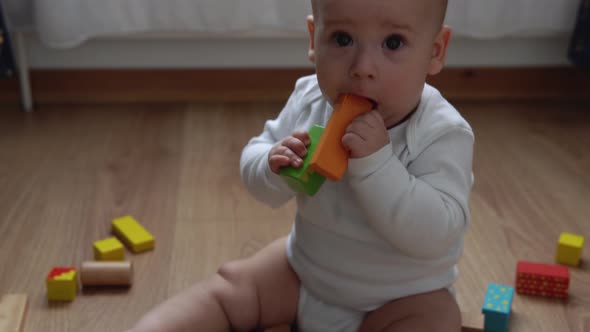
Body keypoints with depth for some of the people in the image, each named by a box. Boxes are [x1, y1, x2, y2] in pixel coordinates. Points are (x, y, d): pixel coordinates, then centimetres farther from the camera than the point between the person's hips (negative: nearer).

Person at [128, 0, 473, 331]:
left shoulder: (444, 135, -26)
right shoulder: (310, 100, -11)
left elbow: (435, 237, -33)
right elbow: (253, 163, -3)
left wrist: (376, 161, -42)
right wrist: (275, 168, -28)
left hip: (402, 298, -4)